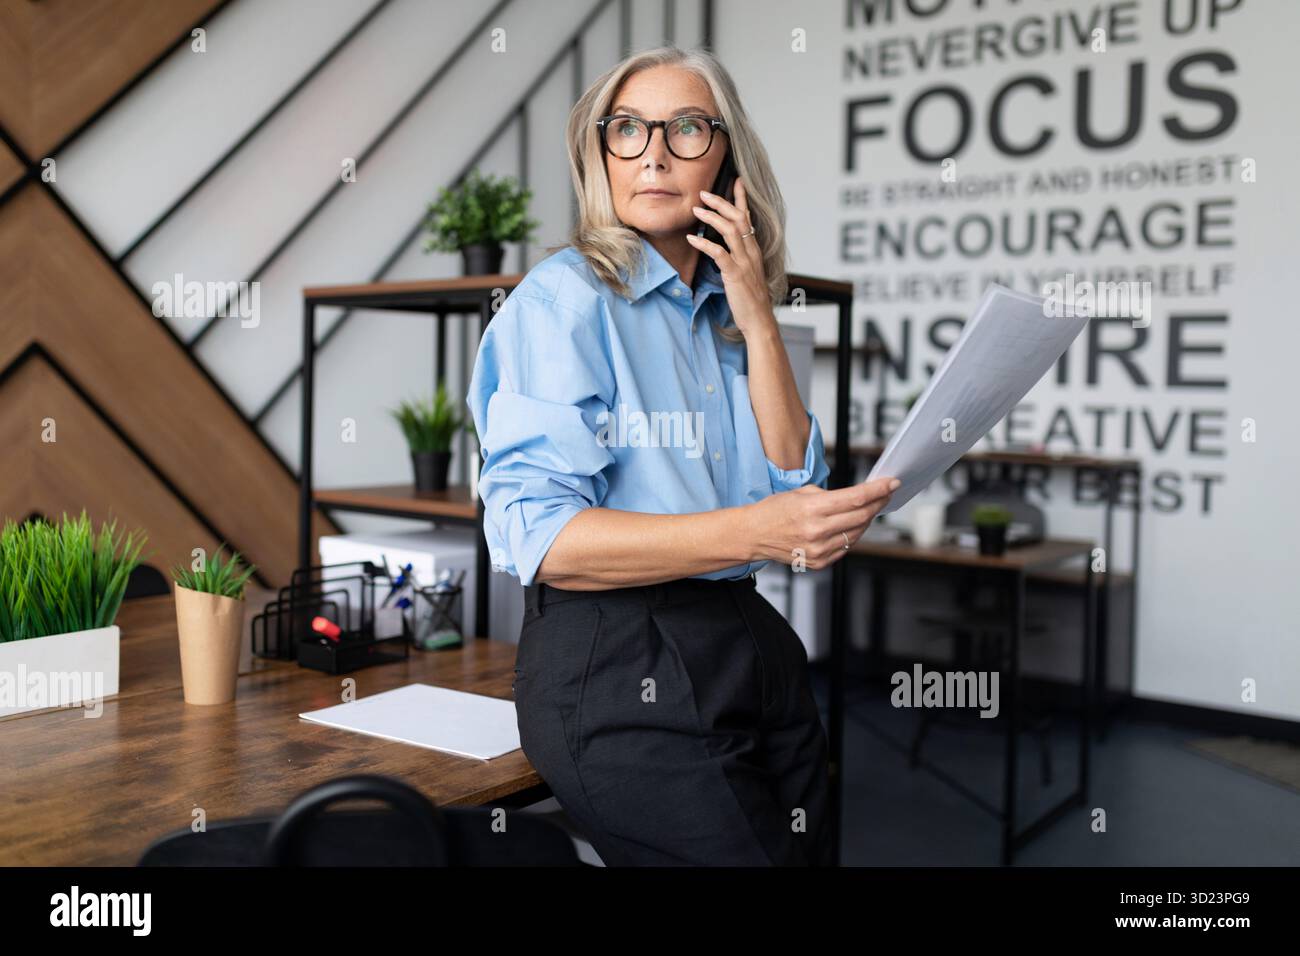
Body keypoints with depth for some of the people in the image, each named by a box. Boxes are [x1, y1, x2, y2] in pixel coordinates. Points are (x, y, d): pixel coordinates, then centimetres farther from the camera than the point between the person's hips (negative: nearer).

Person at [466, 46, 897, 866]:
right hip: (617, 668, -7)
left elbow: (793, 484, 4)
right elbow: (539, 538, -18)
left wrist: (757, 317, -2)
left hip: (751, 646, 7)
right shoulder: (565, 297, -8)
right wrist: (752, 532, -27)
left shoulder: (726, 311, 14)